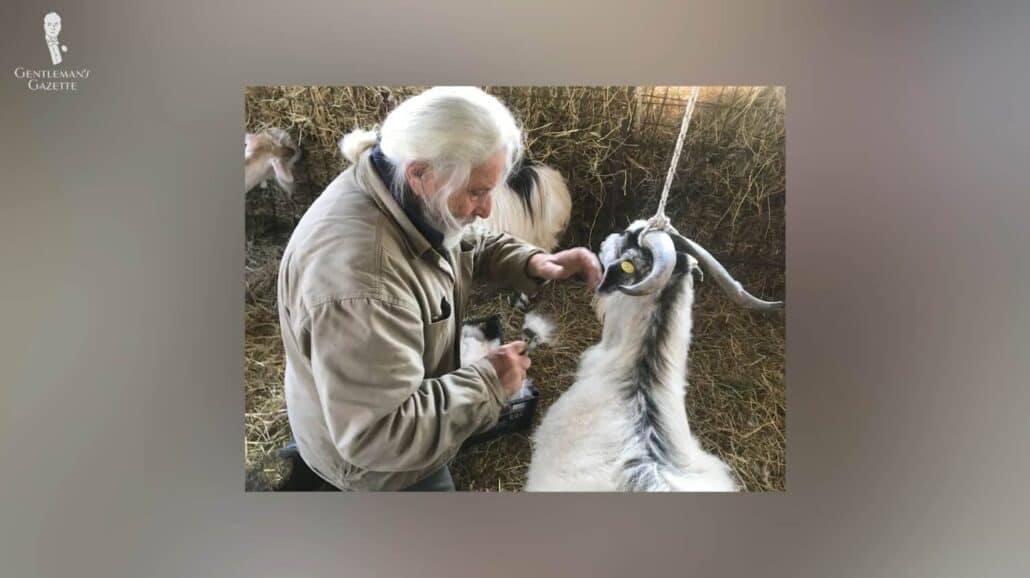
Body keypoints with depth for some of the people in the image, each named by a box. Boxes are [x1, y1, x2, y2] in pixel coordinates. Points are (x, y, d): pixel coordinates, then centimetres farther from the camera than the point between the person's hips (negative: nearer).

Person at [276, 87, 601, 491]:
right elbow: (378, 436, -38)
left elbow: (471, 247, 6)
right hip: (372, 455, -7)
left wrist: (534, 262, -13)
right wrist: (488, 381, -29)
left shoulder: (409, 197, -13)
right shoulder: (357, 274, -42)